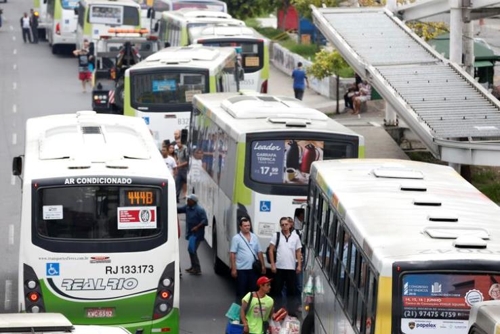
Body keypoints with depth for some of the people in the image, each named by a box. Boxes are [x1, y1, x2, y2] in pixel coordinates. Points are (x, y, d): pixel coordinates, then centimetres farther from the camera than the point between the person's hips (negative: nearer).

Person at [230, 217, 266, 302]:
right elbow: (232, 254, -7)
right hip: (241, 269, -4)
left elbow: (259, 252, 13)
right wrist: (233, 268, -12)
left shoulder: (254, 237, 9)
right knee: (241, 291, 1)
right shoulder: (236, 238, -5)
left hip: (253, 268, 4)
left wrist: (263, 265, 9)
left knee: (253, 290, 8)